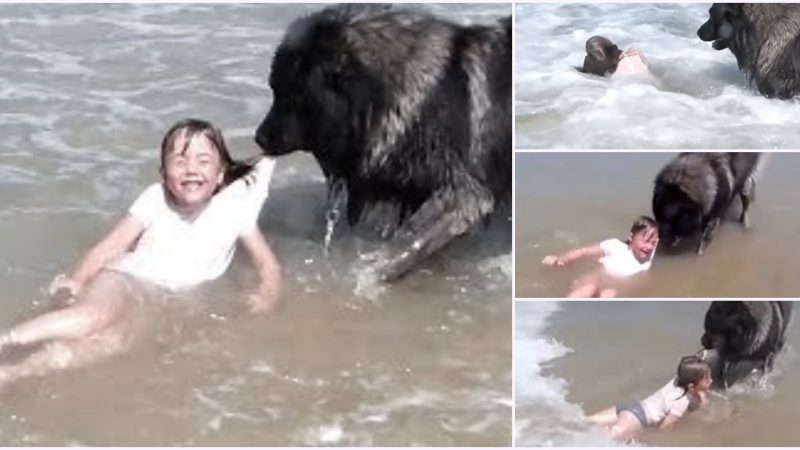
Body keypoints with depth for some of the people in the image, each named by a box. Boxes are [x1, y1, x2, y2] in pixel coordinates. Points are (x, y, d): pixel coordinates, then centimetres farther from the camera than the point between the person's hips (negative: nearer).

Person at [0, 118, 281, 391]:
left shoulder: (235, 208, -4)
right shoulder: (156, 199, -4)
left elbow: (268, 266, 3)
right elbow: (109, 247, -5)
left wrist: (266, 298, -18)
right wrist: (75, 282, -23)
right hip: (125, 279, 0)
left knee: (119, 337, -35)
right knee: (95, 316, -38)